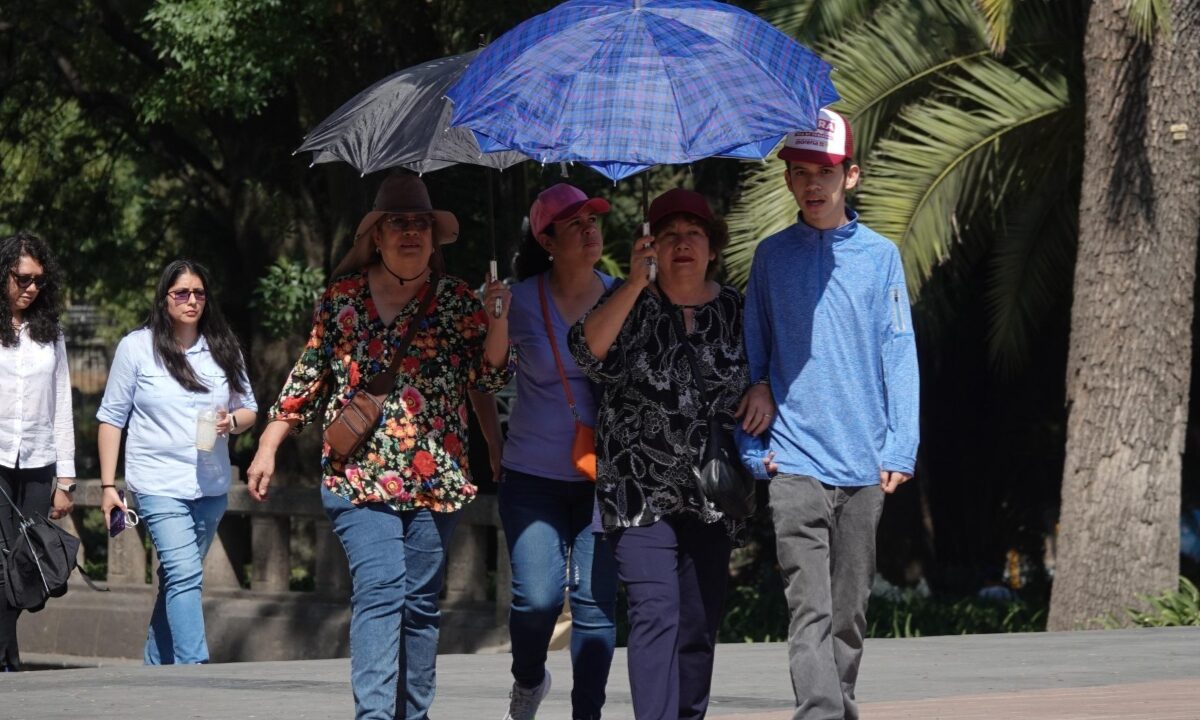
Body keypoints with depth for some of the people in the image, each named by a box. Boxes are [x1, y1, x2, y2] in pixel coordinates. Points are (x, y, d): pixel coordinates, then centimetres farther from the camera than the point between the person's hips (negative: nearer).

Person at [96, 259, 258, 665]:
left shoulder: (224, 349, 9)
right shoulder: (137, 348, 0)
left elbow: (249, 409, 16)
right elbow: (112, 417, 2)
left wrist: (232, 421, -9)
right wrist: (108, 485, -3)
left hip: (211, 487, 4)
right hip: (159, 486, -4)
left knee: (177, 579, 12)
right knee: (185, 575, -17)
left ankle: (156, 667, 23)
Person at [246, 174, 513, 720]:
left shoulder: (456, 301, 8)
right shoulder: (342, 296, 8)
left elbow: (489, 378, 2)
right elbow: (308, 378, 13)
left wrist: (498, 321, -13)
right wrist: (268, 447, 10)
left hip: (434, 475, 2)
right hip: (359, 472, -2)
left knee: (420, 602, 5)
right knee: (379, 589, -17)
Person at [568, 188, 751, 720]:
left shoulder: (734, 309, 8)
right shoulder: (634, 304, 0)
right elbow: (589, 353, -18)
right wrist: (636, 283, -24)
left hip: (711, 495, 3)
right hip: (642, 492, -3)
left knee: (700, 624, 6)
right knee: (656, 616, -15)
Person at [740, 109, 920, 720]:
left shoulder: (879, 255, 6)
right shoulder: (772, 256, 8)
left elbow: (899, 355, 3)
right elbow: (752, 348, 15)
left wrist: (900, 447, -3)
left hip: (865, 463, 1)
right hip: (796, 459, -1)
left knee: (849, 611, 8)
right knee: (810, 609, -12)